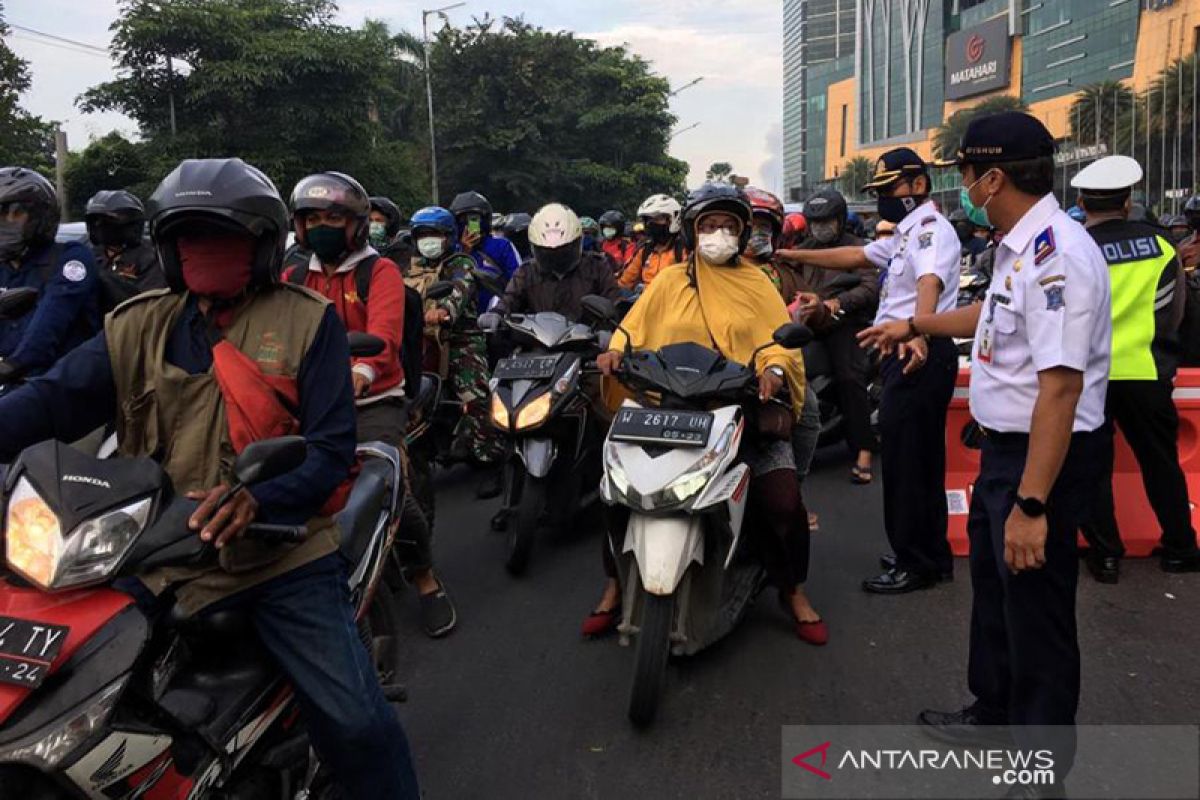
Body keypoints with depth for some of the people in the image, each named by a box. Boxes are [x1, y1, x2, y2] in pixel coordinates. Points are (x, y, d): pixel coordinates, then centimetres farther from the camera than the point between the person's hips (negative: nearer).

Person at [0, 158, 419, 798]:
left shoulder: (307, 323, -3)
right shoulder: (139, 327, 8)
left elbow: (332, 449, -9)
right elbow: (52, 401, -3)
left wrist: (259, 497, -28)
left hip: (281, 553, -3)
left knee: (355, 722, -10)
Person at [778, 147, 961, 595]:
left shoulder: (930, 227, -11)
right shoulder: (906, 234, 24)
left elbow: (930, 282, -30)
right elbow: (856, 256, 30)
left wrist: (917, 333, -48)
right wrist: (796, 257, 27)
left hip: (917, 356, -11)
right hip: (911, 356, 11)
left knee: (905, 461, -7)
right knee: (920, 460, 15)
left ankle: (915, 564, 1)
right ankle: (931, 556, 25)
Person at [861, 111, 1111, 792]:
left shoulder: (1056, 254, -25)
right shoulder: (1021, 247, 7)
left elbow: (1060, 388, -31)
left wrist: (1031, 504, -32)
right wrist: (915, 324, 39)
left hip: (1045, 457, -11)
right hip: (1005, 448, 11)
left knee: (1036, 613, 3)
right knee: (994, 587, 25)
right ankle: (994, 715, 47)